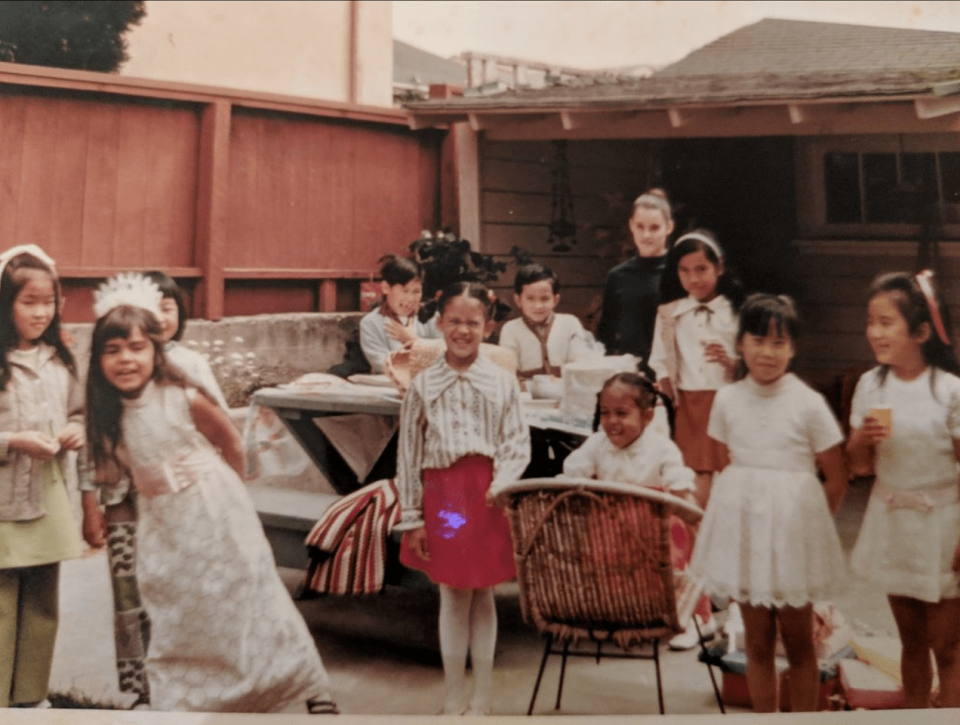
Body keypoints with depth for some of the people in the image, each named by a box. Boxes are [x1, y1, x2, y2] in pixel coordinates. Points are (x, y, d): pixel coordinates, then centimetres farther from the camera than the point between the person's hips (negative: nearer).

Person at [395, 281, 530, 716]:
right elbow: (408, 455, 2)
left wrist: (501, 485, -18)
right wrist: (411, 518, 0)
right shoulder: (423, 385, 1)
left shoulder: (502, 382, 1)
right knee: (453, 598, 7)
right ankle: (454, 702, 22)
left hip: (488, 495, 0)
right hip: (443, 493, 0)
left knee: (483, 597, 11)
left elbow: (518, 443, 0)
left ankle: (481, 700, 25)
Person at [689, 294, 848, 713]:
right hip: (744, 529, 2)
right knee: (757, 643, 11)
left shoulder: (808, 404, -8)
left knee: (798, 642, 10)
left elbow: (837, 480, -3)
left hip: (792, 532, -2)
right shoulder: (727, 400, 1)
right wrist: (742, 503, 2)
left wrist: (806, 520, -2)